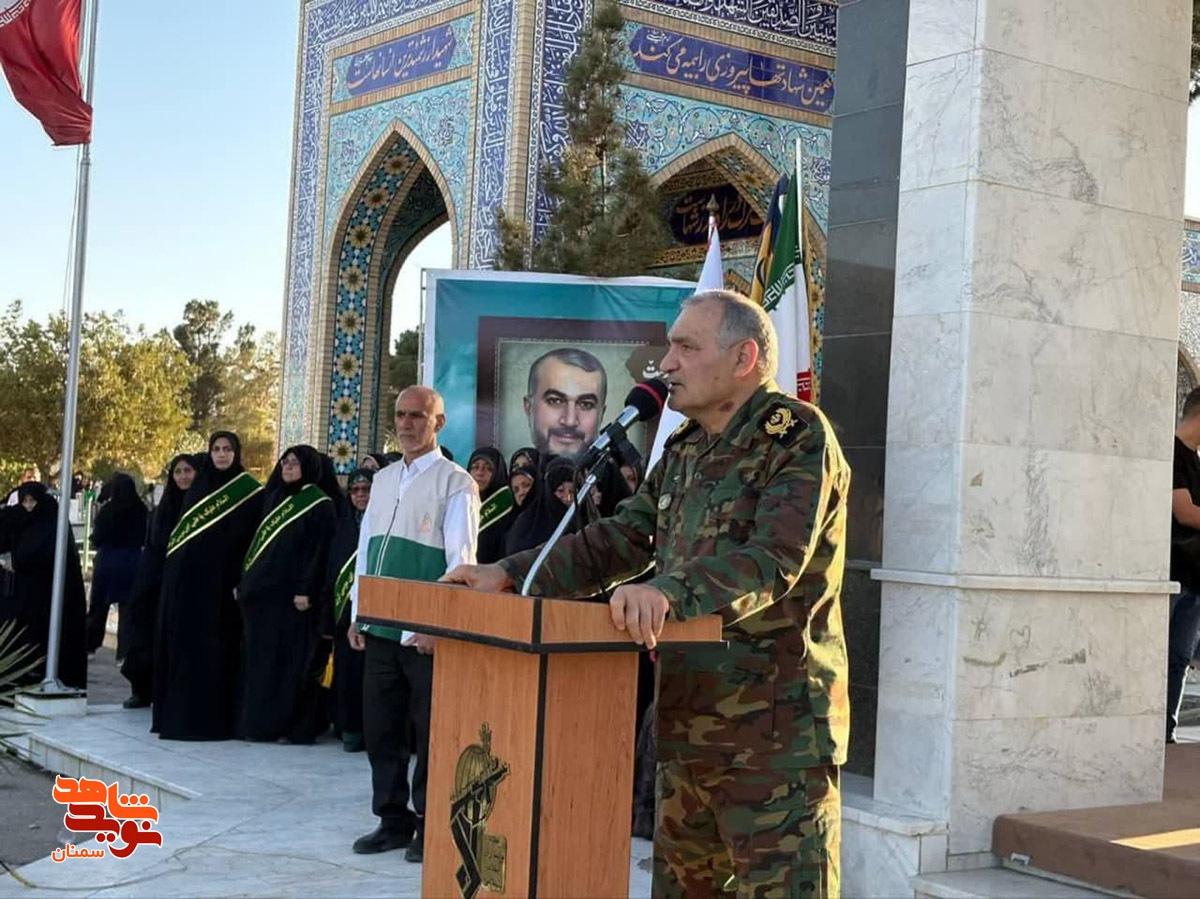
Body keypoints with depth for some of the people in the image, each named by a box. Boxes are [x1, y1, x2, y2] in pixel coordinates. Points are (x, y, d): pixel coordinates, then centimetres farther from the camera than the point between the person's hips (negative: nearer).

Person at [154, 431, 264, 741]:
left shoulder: (248, 491, -1)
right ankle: (178, 713, 12)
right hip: (184, 579, 5)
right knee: (181, 644, 5)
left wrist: (241, 580, -14)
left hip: (219, 581, -5)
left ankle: (211, 718, -1)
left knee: (213, 649, -5)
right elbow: (180, 530, 17)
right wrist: (172, 573, 9)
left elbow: (250, 540, -6)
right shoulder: (198, 487, 15)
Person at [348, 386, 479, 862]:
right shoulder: (383, 479, 14)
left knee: (430, 731, 2)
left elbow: (461, 561, -12)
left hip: (426, 630, -6)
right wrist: (358, 613, 9)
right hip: (380, 625, 7)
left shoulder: (456, 483, -6)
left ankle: (429, 824, 13)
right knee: (380, 726, 10)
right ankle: (393, 820, 21)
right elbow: (366, 547, 16)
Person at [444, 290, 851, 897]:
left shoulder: (799, 437, -10)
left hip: (777, 733, -8)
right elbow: (619, 539, 15)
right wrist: (509, 575, 4)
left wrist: (671, 591, -39)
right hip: (687, 726, 8)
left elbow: (774, 560, -24)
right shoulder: (685, 448, 15)